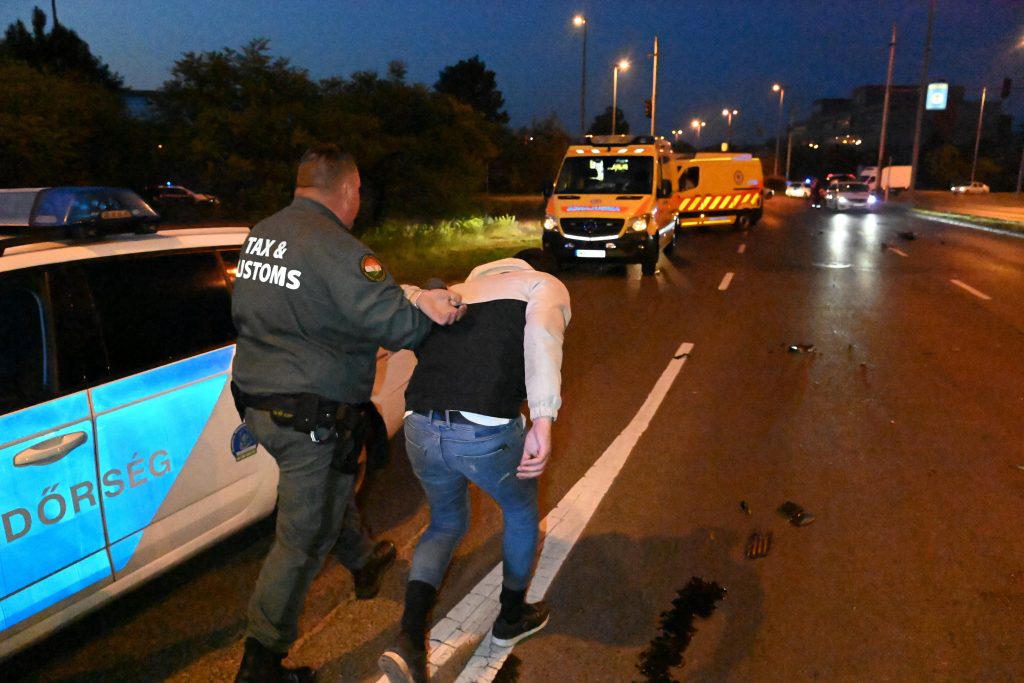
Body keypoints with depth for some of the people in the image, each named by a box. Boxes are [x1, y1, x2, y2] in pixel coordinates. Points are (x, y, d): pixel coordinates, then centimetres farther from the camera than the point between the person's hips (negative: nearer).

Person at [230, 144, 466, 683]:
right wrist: (429, 308, -8)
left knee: (331, 487, 30)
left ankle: (363, 562, 54)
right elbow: (393, 322, -27)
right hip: (309, 416, -9)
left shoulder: (260, 234, 6)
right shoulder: (336, 247, -21)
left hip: (257, 401, 9)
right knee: (303, 539, 5)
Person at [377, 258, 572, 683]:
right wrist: (543, 421, -22)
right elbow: (542, 331, -11)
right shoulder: (544, 285, 11)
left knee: (446, 523, 31)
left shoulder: (455, 292, 27)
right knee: (521, 512, 28)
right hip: (487, 434, -4)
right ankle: (511, 619, 46)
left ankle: (408, 642, 16)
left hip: (420, 430, 5)